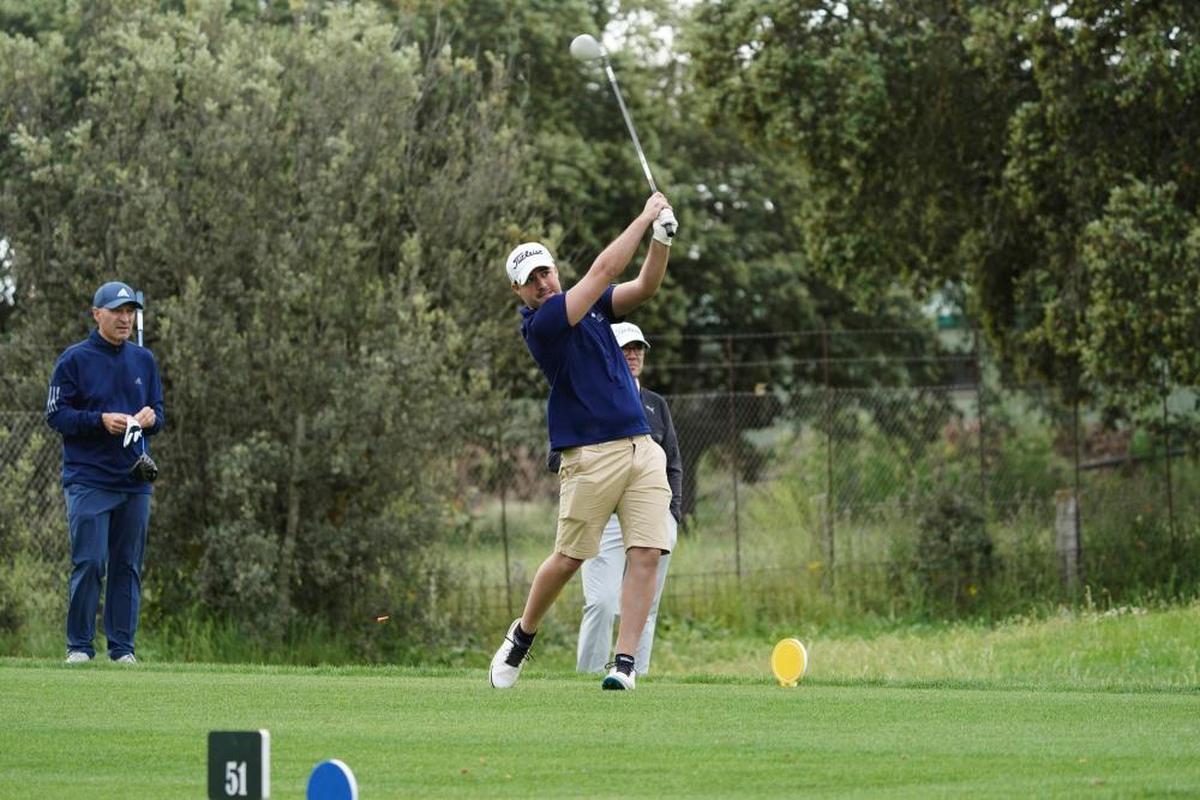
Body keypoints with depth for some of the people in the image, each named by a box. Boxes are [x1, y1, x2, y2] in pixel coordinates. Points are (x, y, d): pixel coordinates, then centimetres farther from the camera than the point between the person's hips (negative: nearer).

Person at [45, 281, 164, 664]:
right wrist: (101, 420, -18)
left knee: (128, 565, 6)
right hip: (88, 481, -5)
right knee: (89, 563, -9)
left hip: (135, 481, 5)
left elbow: (158, 413, 17)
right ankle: (79, 645, -1)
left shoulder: (144, 360, 14)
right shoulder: (74, 359, -2)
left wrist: (150, 418, -7)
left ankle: (122, 647, 11)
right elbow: (56, 414, -5)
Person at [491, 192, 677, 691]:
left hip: (642, 447, 6)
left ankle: (625, 660, -7)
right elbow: (604, 270, -13)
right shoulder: (539, 324, -9)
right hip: (590, 456, -6)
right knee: (568, 559, -2)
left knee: (647, 554, -7)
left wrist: (661, 238, -12)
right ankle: (522, 635, 23)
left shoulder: (591, 304, 15)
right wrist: (645, 216, -7)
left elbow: (645, 287, 5)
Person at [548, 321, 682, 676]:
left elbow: (674, 466, 18)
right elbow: (557, 459, 4)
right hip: (603, 514, -4)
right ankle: (589, 677, -12)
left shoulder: (656, 404, 18)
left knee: (646, 605, 1)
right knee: (602, 602, -16)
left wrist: (672, 514, 7)